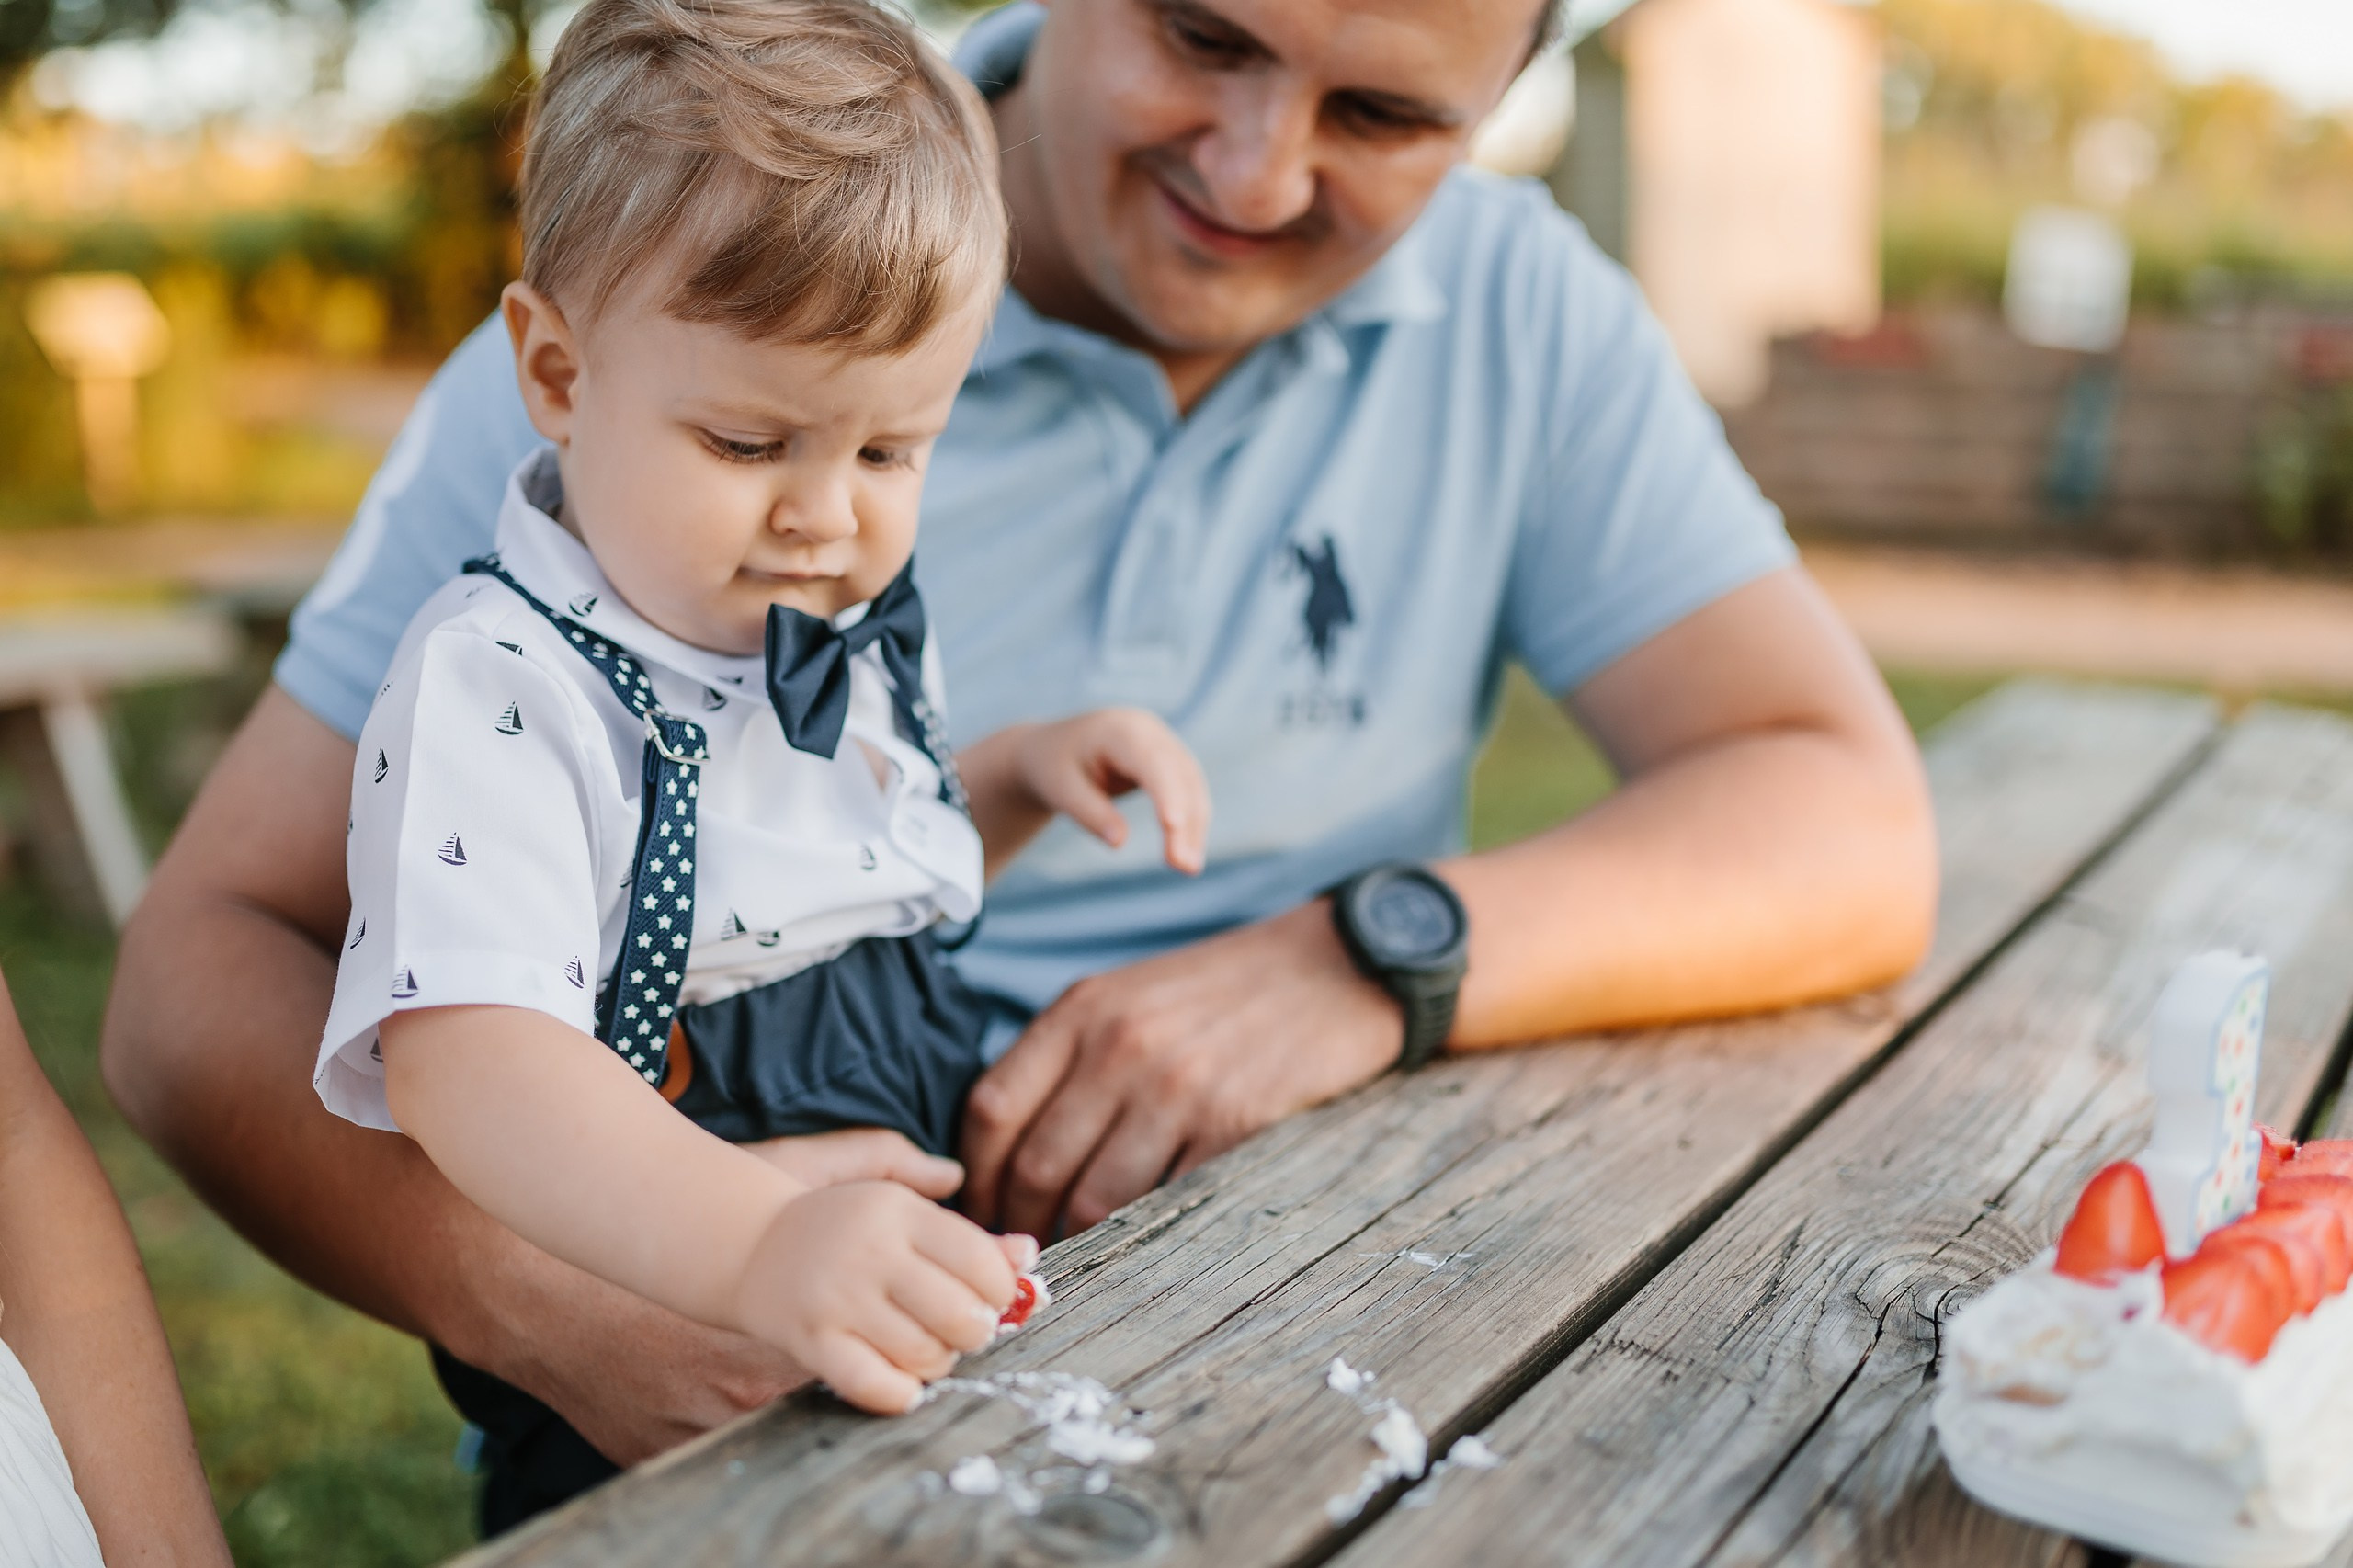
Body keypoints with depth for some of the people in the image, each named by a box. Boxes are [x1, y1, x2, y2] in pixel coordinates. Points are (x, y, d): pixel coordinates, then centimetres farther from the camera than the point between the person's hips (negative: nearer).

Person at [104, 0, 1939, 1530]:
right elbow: (205, 968, -9)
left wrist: (1379, 960, -22)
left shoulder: (1518, 311, 1)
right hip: (753, 1396, -2)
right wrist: (539, 1287, -30)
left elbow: (1858, 835, -5)